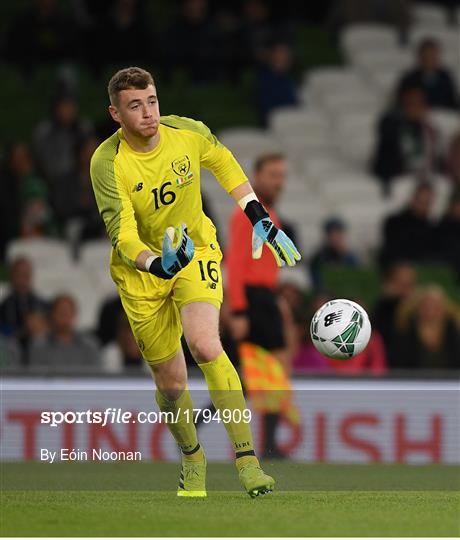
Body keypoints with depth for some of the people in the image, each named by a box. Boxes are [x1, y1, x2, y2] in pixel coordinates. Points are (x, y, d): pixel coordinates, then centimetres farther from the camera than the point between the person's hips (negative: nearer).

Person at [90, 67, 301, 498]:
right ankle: (191, 457, 36)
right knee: (170, 382, 4)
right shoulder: (107, 163, -22)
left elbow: (222, 162, 10)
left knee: (205, 347, -27)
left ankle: (246, 458, -21)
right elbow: (122, 235, -27)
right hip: (141, 272, 0)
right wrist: (156, 264, -47)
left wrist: (260, 219, 6)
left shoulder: (188, 132, -14)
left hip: (197, 251, 0)